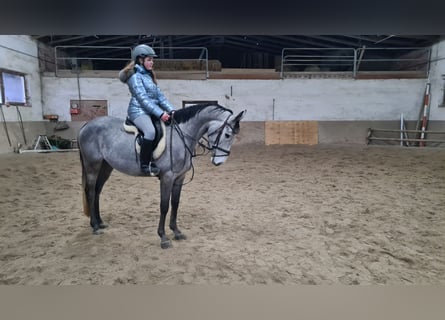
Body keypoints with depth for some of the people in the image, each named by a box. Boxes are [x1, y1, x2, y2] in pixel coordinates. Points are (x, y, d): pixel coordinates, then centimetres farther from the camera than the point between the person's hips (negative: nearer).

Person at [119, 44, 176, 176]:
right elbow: (143, 99, -16)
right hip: (138, 111, -9)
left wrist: (171, 110, -1)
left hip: (151, 111, 9)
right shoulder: (135, 76, -6)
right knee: (150, 131, -35)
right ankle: (145, 164, -22)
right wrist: (160, 113, -22)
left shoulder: (149, 75, 18)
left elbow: (159, 95, 12)